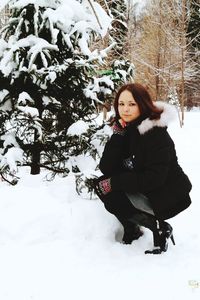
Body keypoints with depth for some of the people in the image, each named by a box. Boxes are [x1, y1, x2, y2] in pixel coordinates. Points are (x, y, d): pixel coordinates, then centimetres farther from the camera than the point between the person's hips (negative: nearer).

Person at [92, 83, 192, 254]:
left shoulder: (156, 133, -22)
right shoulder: (124, 129, -2)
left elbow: (154, 178, -28)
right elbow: (106, 169, -9)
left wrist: (114, 182, -24)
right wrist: (117, 135, -19)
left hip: (169, 197, -7)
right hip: (143, 192, 8)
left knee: (111, 196, -21)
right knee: (101, 185, -7)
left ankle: (159, 228, -7)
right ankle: (132, 231, 8)